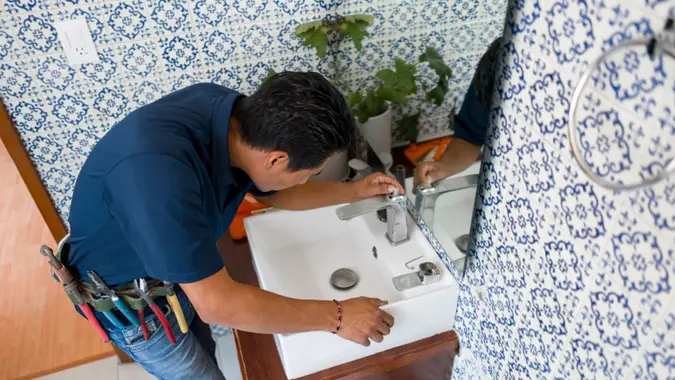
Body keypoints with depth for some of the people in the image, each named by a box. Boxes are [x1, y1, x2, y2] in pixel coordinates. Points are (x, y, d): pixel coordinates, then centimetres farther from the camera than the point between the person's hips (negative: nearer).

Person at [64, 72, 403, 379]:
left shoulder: (237, 117, -19)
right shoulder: (157, 169, -44)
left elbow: (275, 192, 2)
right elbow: (216, 303, -39)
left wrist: (354, 191, 0)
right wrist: (335, 316, -31)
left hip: (180, 274, 7)